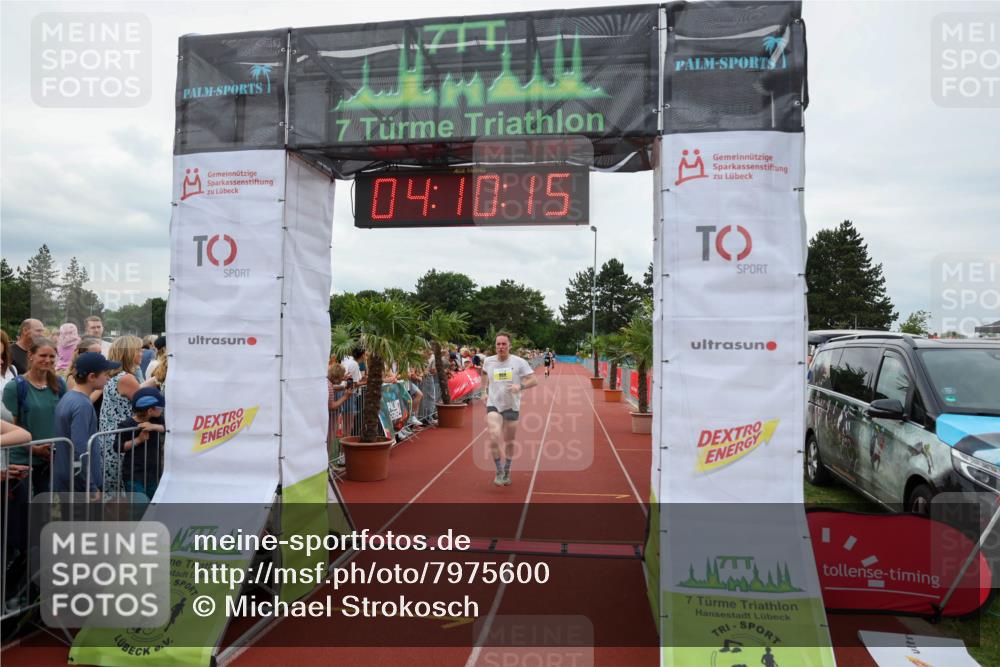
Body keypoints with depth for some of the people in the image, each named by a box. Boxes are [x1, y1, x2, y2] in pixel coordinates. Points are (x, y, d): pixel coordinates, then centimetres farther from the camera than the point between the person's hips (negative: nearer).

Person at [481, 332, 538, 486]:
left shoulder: (519, 362, -7)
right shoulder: (488, 361, 1)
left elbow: (534, 380, -9)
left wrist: (520, 386, -27)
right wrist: (485, 390, 15)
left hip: (512, 407, 0)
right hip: (493, 405, 0)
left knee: (509, 442, 12)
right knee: (494, 438, -21)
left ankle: (506, 472, 35)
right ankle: (499, 471, -1)